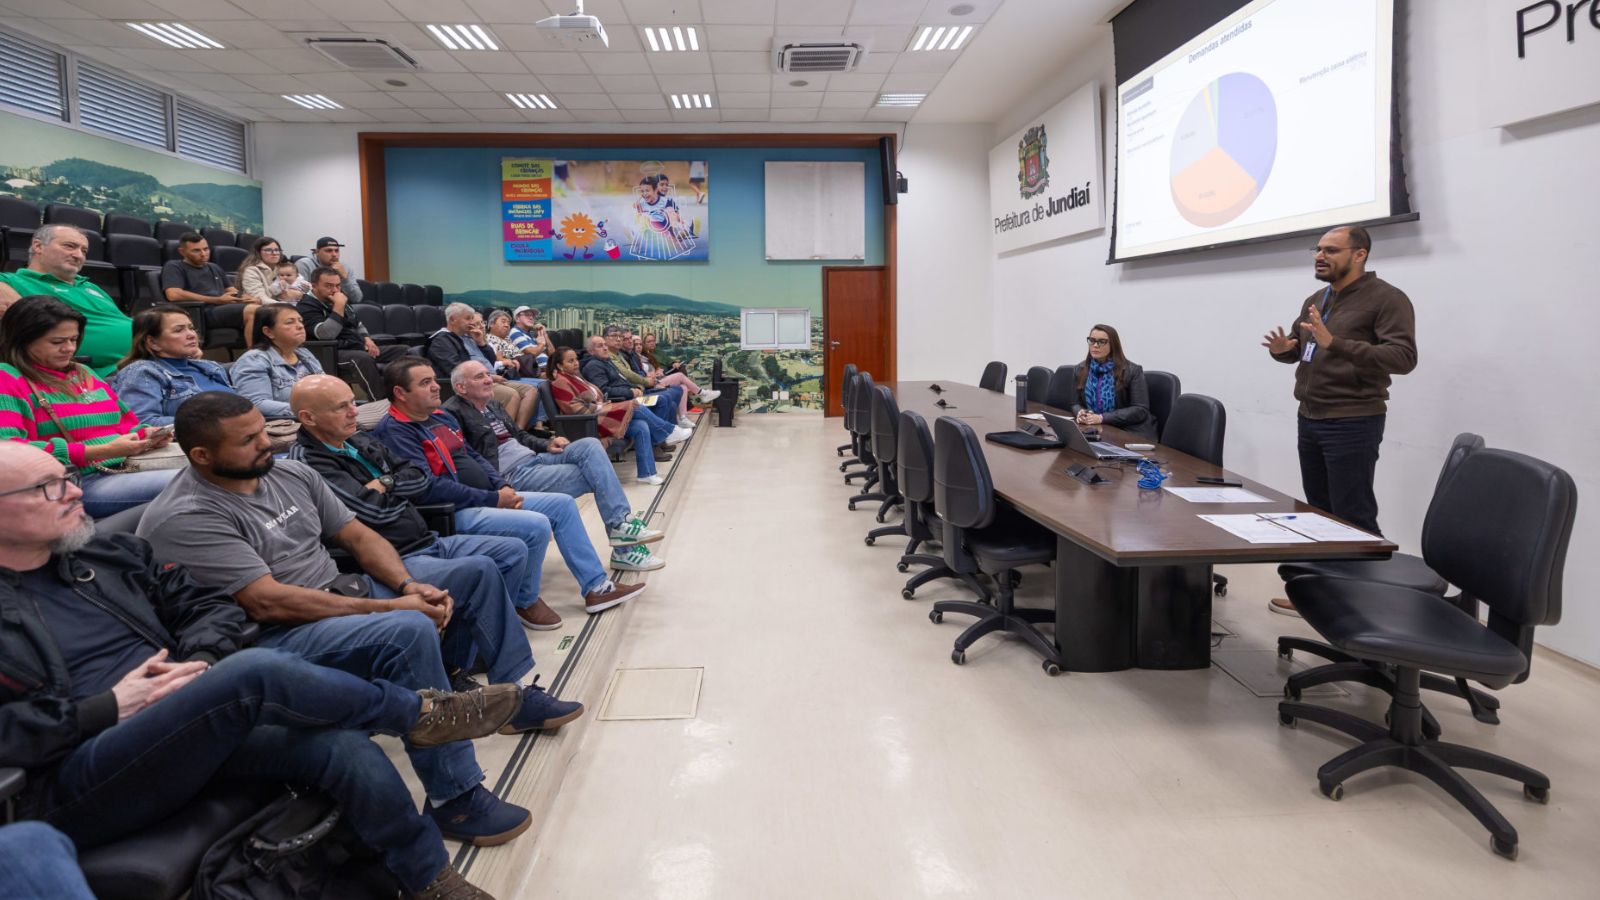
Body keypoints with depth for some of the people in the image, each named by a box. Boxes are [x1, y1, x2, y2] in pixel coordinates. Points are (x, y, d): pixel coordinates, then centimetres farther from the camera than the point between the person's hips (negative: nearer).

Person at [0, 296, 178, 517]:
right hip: (74, 484, -7)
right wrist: (100, 452, -20)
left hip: (124, 470, 7)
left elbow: (124, 424, 28)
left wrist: (145, 436, 2)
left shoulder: (84, 373, 22)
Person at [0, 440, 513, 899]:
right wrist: (105, 710, -16)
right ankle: (419, 712, -11)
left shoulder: (110, 553, 14)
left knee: (343, 745, -21)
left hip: (182, 730, 6)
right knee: (257, 671, -32)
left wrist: (200, 662, -6)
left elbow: (208, 607, 15)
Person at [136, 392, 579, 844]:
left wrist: (409, 584, -11)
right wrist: (389, 607, -24)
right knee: (411, 631, -36)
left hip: (346, 591, 9)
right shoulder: (183, 519, -17)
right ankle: (454, 801, -26)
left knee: (477, 570, 7)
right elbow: (268, 603, -24)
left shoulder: (290, 473, 6)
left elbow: (359, 537, 9)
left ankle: (515, 697, 16)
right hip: (281, 636, -9)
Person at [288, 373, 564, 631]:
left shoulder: (360, 441, 14)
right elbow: (375, 512, -19)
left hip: (428, 543, 9)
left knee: (515, 550, 3)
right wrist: (399, 489, 2)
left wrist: (385, 483, -7)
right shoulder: (308, 462, -13)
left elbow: (419, 479, 12)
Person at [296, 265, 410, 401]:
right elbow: (326, 334, -24)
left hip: (360, 349, 9)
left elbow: (358, 325, 32)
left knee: (403, 351, -5)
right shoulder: (307, 306, -7)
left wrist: (366, 338, 10)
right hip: (335, 354, -9)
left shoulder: (341, 298, 20)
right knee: (363, 359, -40)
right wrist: (338, 307, -21)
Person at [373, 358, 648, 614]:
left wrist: (503, 488, 2)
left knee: (563, 504, 4)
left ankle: (596, 587, 7)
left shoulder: (441, 417, 16)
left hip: (490, 498, 10)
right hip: (452, 514, -10)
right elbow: (428, 487, -23)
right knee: (536, 525, -27)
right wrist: (492, 499, -18)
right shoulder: (394, 432, -14)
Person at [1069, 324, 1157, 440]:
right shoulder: (1081, 369, 9)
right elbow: (1076, 403, 13)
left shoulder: (1132, 371, -6)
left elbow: (1140, 410, -12)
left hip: (1130, 433, -5)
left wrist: (1102, 418, -22)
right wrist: (1080, 413, -14)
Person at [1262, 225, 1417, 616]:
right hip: (1309, 419, 8)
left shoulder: (1386, 298, -10)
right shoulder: (1314, 301, 14)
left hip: (1353, 423, -8)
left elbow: (1403, 357, -22)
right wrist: (1283, 348, -3)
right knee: (1320, 513, 13)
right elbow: (1298, 349, 22)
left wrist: (1336, 343, -32)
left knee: (1353, 518, -5)